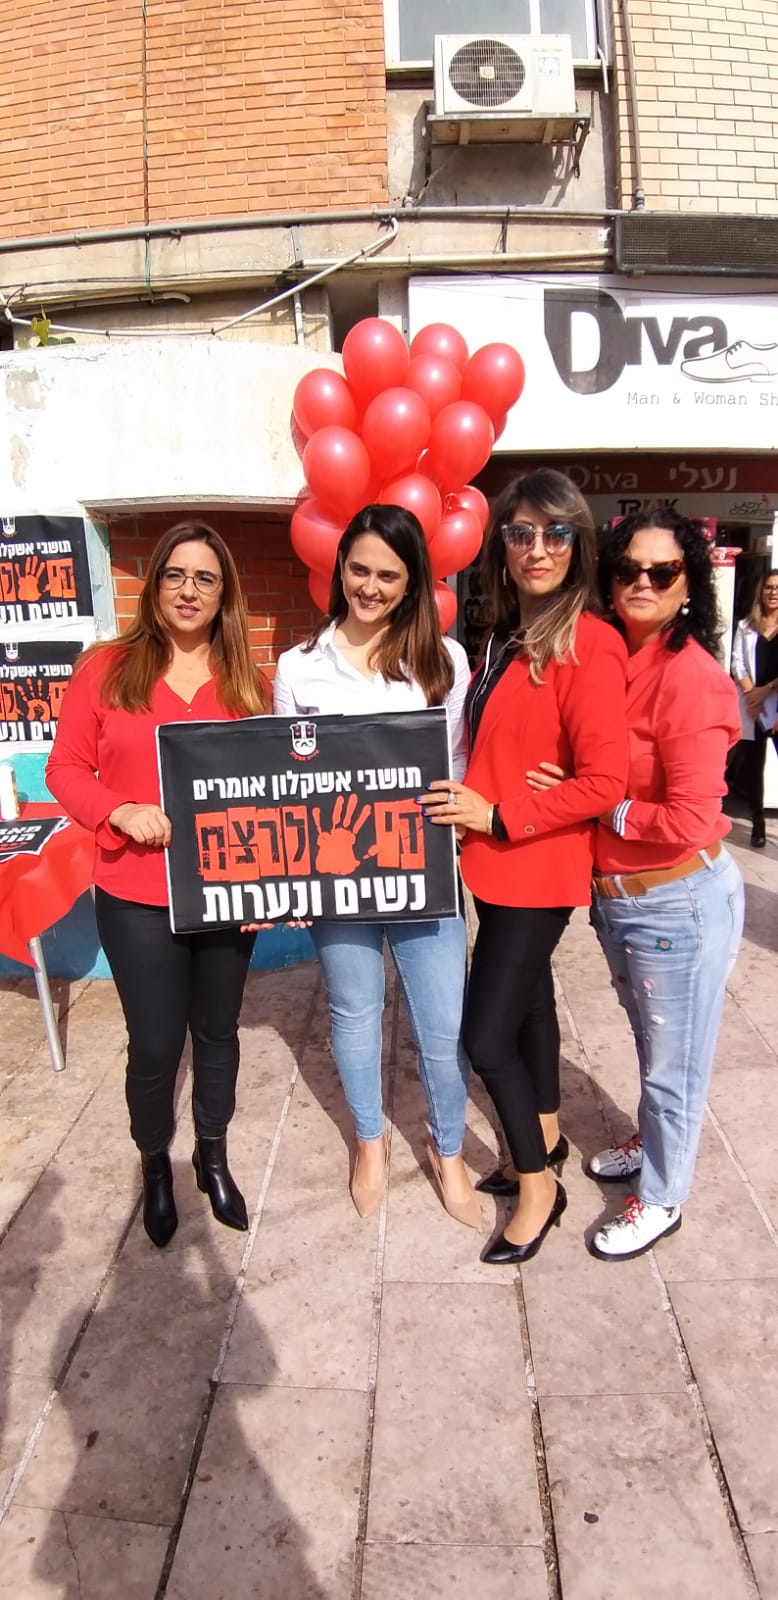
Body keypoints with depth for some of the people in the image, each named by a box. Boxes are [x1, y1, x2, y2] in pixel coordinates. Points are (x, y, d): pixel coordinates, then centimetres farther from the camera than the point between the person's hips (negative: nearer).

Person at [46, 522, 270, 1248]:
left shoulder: (249, 682, 1)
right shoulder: (106, 667, -5)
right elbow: (66, 768, -2)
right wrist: (122, 811, -20)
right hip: (137, 899, -2)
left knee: (217, 1032, 18)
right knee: (154, 1046, 8)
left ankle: (213, 1156, 41)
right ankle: (155, 1167, 36)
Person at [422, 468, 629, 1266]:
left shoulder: (588, 644, -18)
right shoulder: (506, 637, 8)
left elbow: (604, 782, -22)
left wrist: (498, 816, -19)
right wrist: (470, 806, 4)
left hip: (537, 868, -8)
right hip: (495, 861, 8)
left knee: (485, 1034, -2)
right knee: (528, 1001, 21)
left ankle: (539, 1186, 20)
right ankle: (546, 1140, 41)